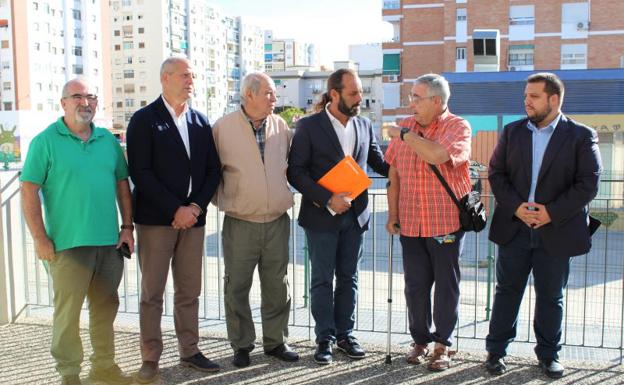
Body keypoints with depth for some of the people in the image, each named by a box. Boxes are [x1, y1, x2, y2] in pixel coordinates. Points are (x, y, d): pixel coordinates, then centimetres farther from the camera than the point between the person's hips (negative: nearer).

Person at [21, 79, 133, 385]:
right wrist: (40, 239, -12)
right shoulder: (46, 141, -4)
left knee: (106, 307, 14)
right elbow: (29, 191, -7)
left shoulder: (108, 140, 9)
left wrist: (127, 227, 8)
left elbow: (122, 184, 14)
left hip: (110, 242, 5)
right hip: (69, 243, -4)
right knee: (67, 311, 3)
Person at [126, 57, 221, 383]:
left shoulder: (200, 121, 12)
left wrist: (196, 206, -5)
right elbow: (140, 172, -11)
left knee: (189, 291, 10)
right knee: (152, 292, 3)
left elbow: (213, 169, 10)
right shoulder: (144, 120, -3)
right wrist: (175, 210, -15)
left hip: (192, 218, 4)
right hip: (155, 219, -4)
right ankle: (150, 359, 12)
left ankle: (189, 351, 21)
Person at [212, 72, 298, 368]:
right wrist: (223, 201, 4)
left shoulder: (281, 126, 4)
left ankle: (275, 341, 25)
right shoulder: (223, 128, -6)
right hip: (240, 224, -3)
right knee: (237, 287, 6)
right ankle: (241, 345, 21)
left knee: (277, 286, 11)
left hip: (277, 221, 3)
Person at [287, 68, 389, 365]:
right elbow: (295, 171, -10)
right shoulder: (308, 126, -8)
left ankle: (345, 334, 24)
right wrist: (328, 199, -18)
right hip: (322, 216, -4)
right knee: (322, 280, 5)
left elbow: (380, 164, 13)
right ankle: (325, 338, 17)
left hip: (354, 215, 4)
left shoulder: (364, 125, 6)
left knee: (348, 279, 12)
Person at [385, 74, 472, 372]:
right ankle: (420, 340, 25)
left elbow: (437, 155, -28)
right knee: (415, 285, 10)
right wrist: (392, 214, 8)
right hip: (411, 223, 4)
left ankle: (442, 344, 20)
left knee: (446, 285, 7)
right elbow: (394, 173, 11)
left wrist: (403, 135, -15)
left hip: (446, 222, -4)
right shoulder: (406, 126, 7)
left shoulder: (458, 127, -8)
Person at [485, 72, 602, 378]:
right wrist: (516, 206, -12)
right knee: (507, 291, 10)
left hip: (556, 232, -2)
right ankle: (496, 350, 22)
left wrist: (552, 212, -15)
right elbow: (496, 172, 3)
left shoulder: (581, 136, -2)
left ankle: (548, 354, 27)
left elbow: (588, 183, -7)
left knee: (551, 296, 11)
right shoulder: (512, 132, 6)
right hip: (513, 227, 2)